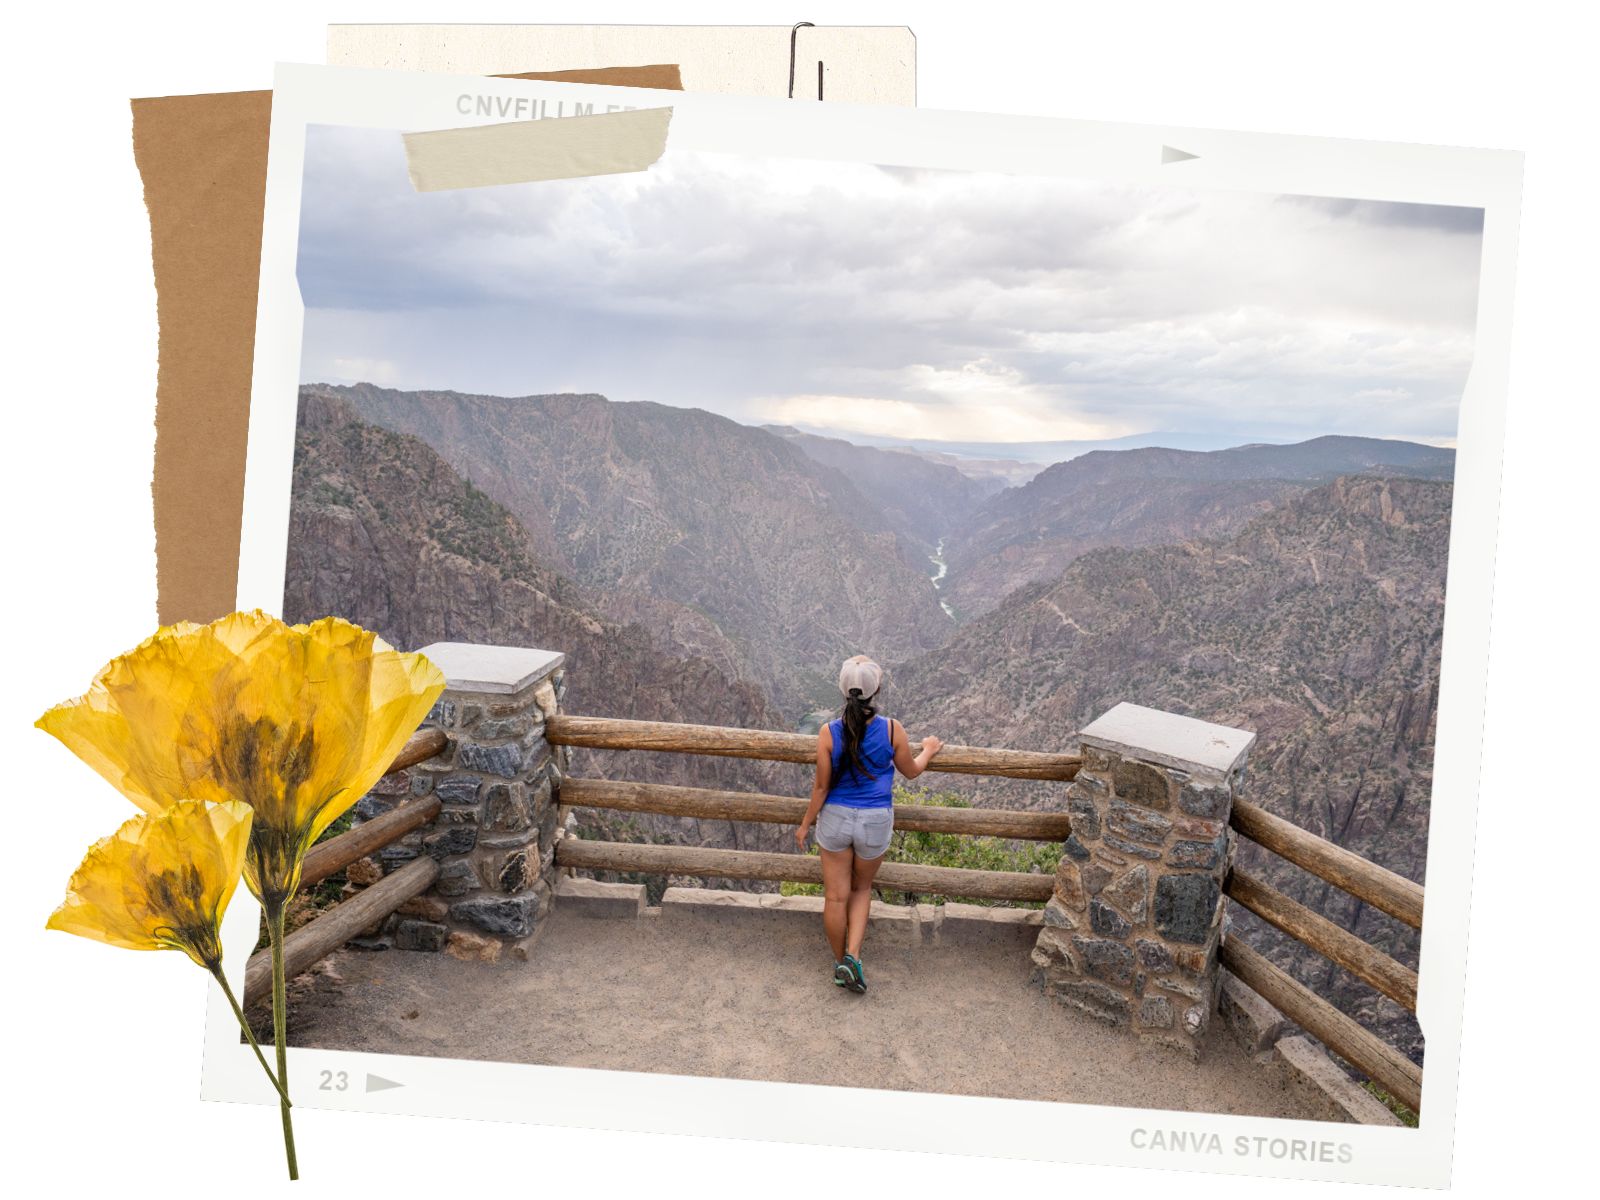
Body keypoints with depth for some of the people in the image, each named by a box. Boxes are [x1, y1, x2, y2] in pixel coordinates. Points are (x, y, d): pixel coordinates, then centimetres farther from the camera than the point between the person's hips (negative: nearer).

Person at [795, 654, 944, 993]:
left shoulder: (829, 732, -17)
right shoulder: (892, 730, -16)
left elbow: (822, 786, -10)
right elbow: (911, 771, 1)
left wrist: (805, 824, 4)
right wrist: (928, 750, 21)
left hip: (836, 818, 0)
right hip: (875, 822, 0)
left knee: (836, 896, 14)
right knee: (861, 889, 23)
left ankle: (840, 963, 30)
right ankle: (853, 955, 9)